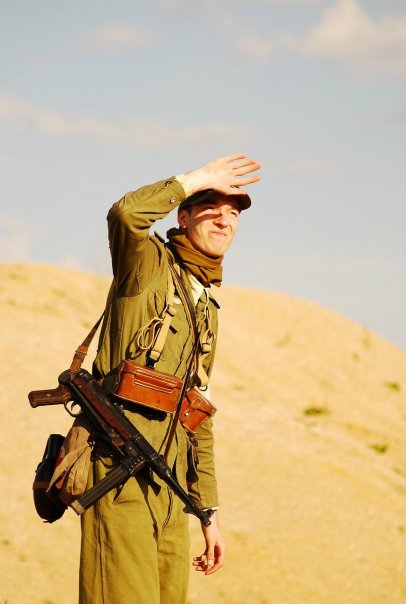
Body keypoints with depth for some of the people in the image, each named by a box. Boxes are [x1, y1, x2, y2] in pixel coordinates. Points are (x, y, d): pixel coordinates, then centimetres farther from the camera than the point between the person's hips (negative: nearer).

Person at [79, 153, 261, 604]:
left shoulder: (207, 309, 24)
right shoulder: (150, 264, 3)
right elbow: (126, 214, -23)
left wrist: (210, 514, 22)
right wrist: (198, 179, -9)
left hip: (168, 487, 8)